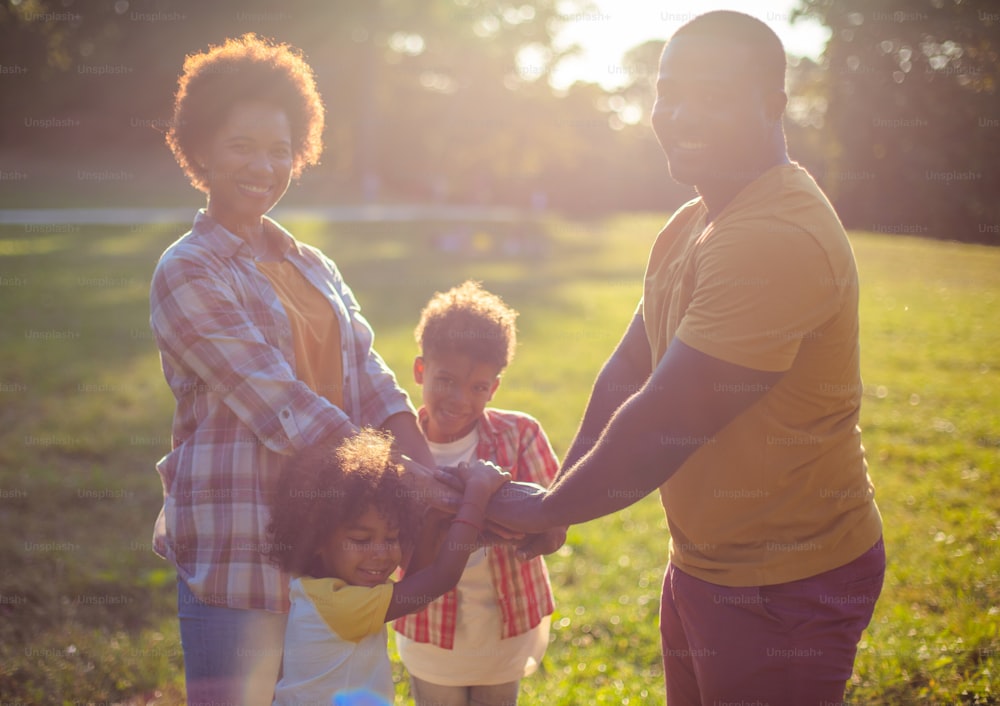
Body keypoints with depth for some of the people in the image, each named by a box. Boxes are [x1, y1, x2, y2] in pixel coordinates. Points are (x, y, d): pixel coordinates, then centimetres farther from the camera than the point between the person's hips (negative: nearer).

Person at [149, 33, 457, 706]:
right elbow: (281, 406, -17)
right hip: (237, 543, -6)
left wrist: (439, 481, -12)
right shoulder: (187, 273, -9)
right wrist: (406, 481, -20)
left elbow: (371, 382, 3)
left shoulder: (313, 267, 13)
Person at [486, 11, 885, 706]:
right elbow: (627, 371, 10)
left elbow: (659, 431, -26)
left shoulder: (778, 239, -27)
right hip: (703, 563, 9)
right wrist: (561, 498, 1)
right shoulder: (691, 226, 8)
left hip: (786, 589, -9)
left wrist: (544, 509, -13)